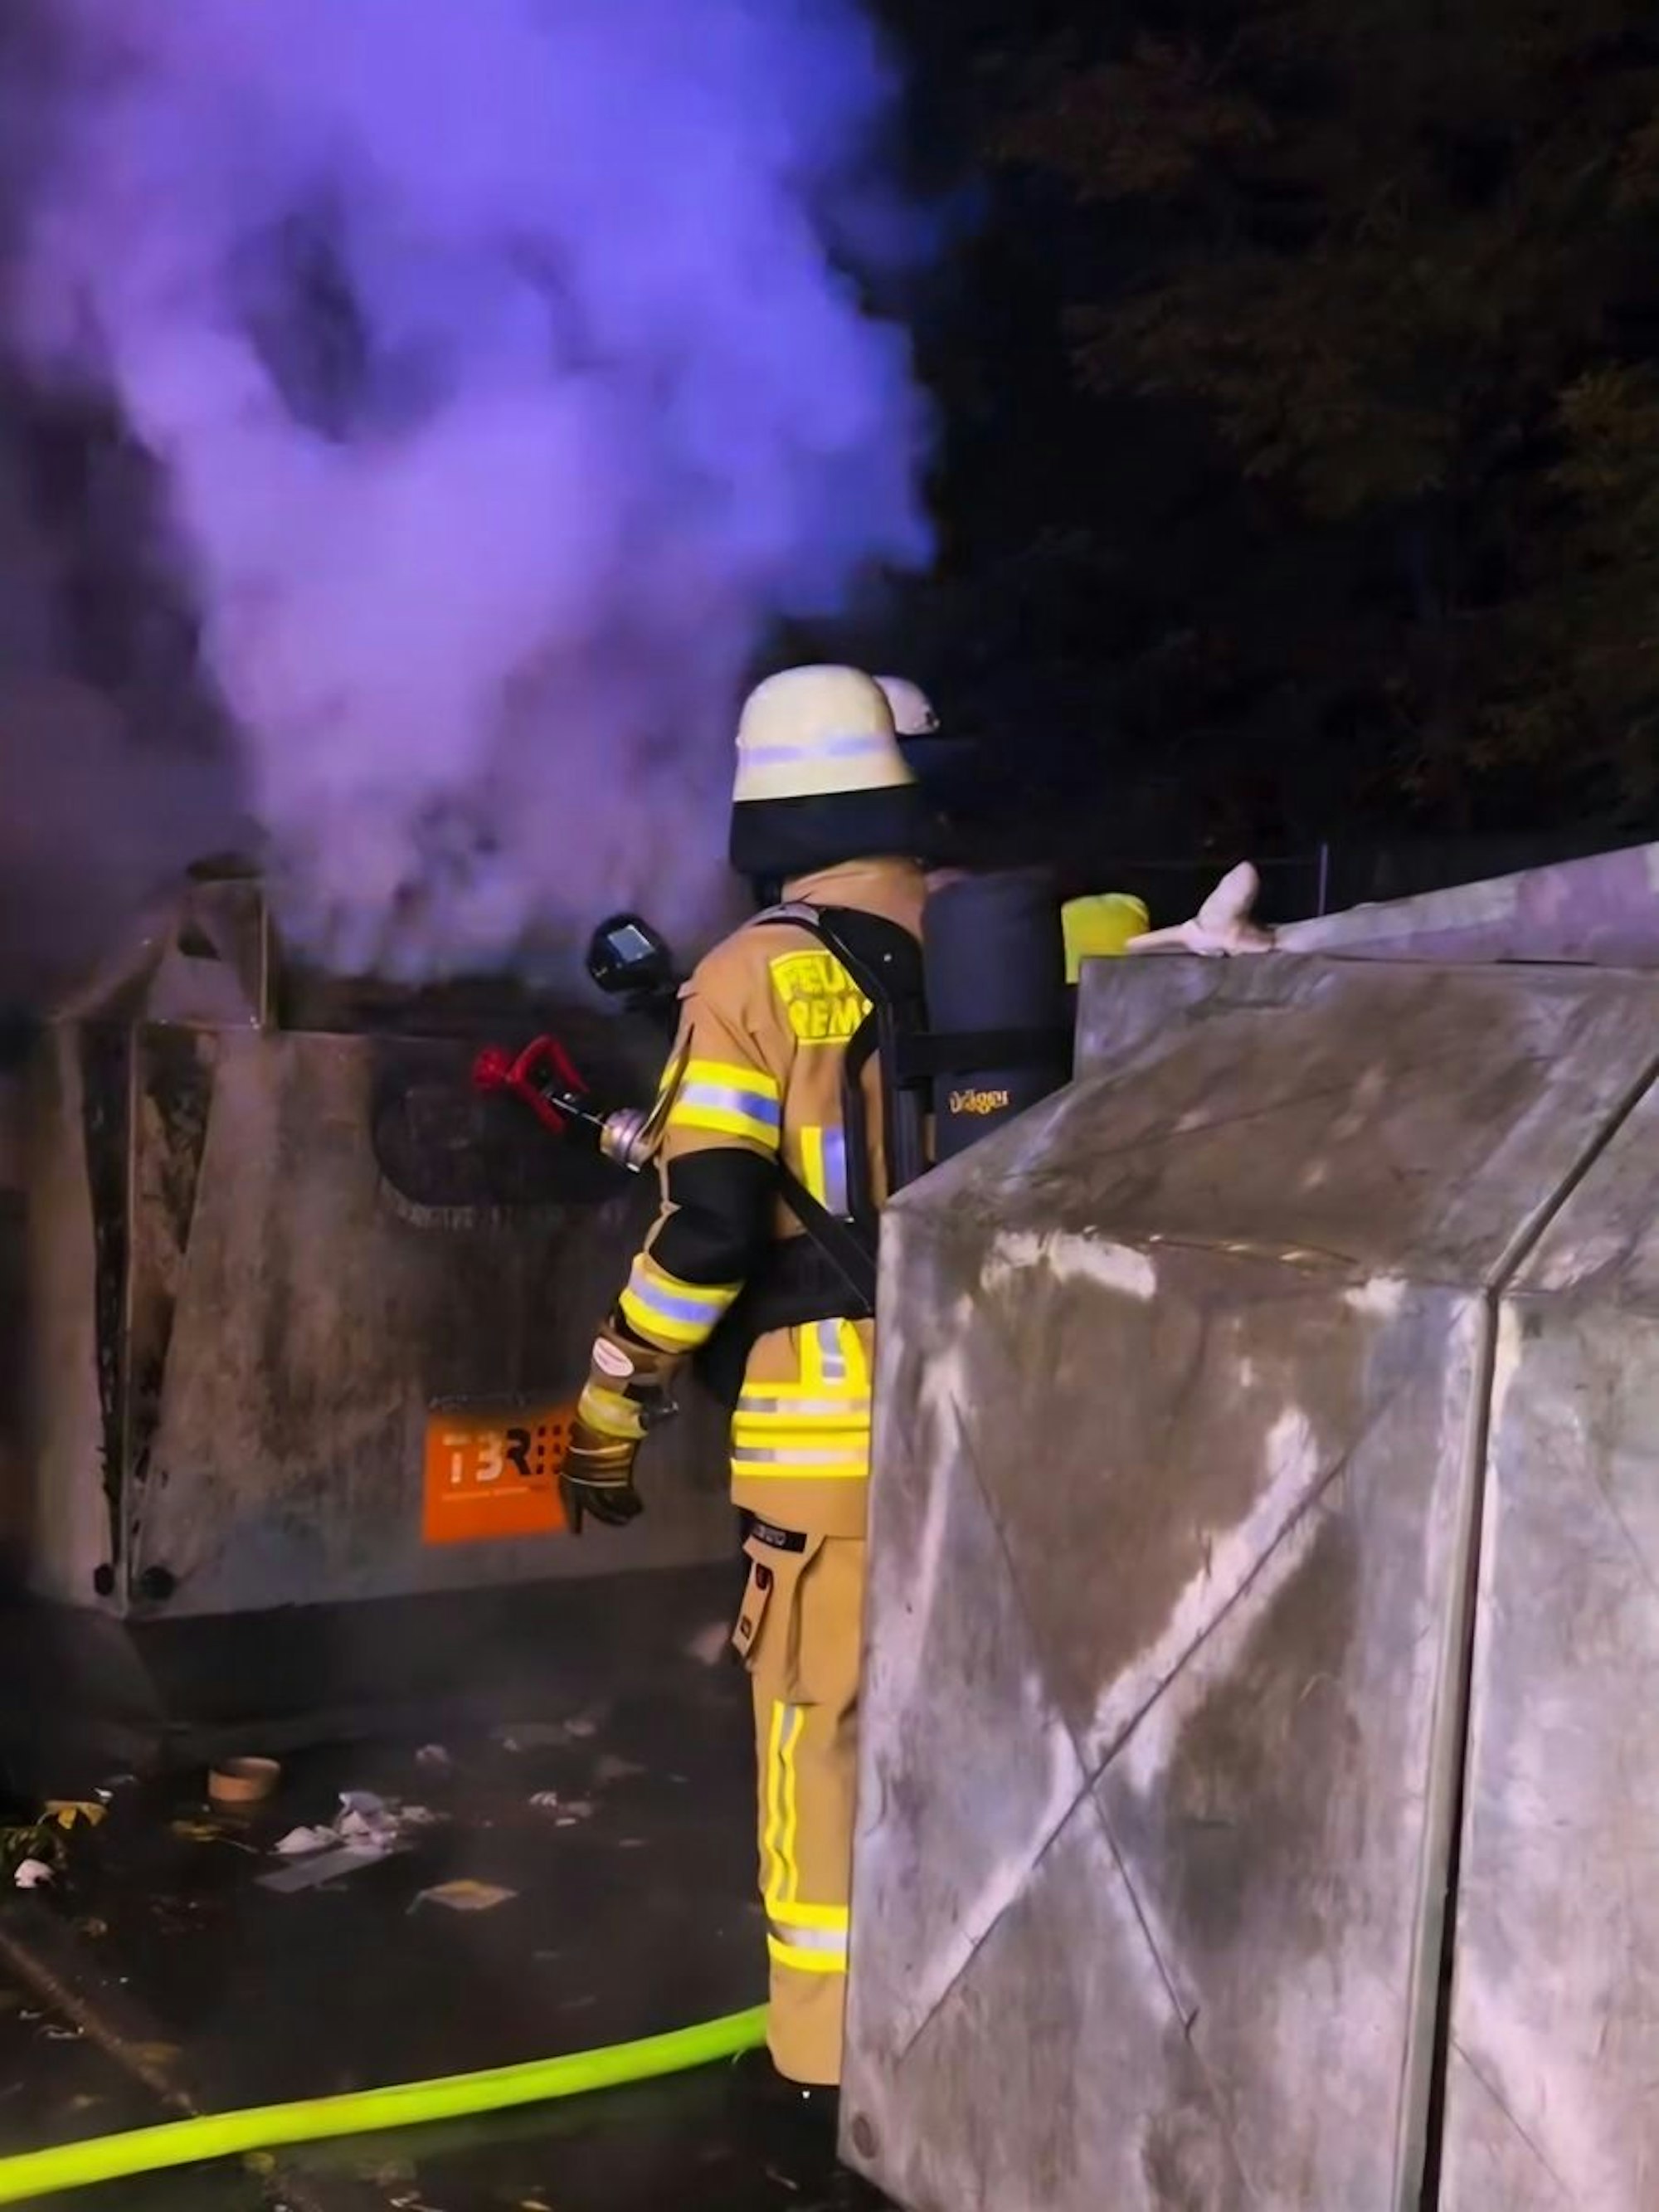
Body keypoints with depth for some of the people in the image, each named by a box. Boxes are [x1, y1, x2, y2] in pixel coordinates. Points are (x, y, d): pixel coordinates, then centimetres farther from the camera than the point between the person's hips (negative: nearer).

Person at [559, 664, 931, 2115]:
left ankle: (835, 2045, 15)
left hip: (839, 1409, -5)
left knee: (824, 1715, 6)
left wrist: (614, 1407, -5)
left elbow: (709, 1222, -14)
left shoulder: (757, 976, -8)